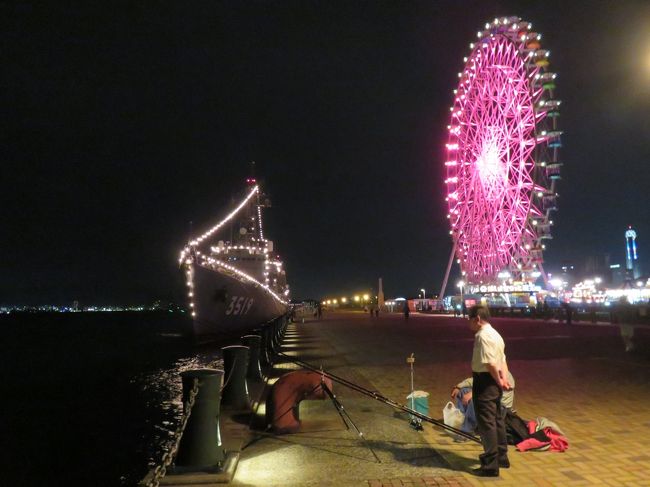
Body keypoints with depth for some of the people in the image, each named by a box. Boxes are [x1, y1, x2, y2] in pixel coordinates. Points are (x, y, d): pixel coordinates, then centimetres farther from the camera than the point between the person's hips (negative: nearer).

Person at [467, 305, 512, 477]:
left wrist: (499, 381, -13)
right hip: (494, 381, 11)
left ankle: (490, 466, 2)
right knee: (497, 420, 20)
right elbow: (502, 360, 8)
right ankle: (501, 457, 34)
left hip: (485, 381, -11)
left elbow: (490, 363, -24)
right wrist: (504, 379, -3)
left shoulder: (483, 335, -19)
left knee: (486, 422, -4)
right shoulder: (494, 334, 14)